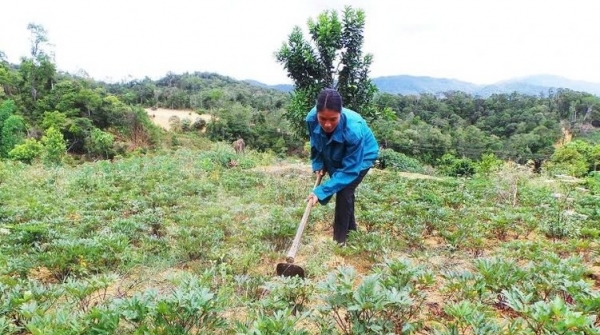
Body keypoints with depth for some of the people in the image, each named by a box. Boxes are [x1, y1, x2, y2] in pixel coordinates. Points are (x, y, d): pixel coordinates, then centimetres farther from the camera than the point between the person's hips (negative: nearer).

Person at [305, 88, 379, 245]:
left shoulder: (353, 130, -44)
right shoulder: (312, 118, -32)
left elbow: (349, 170, -37)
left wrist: (321, 192, -40)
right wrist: (318, 164, -15)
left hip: (362, 157, -5)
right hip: (335, 156, 5)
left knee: (344, 192, -18)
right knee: (342, 189, 19)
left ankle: (340, 240, -1)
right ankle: (350, 226, 43)